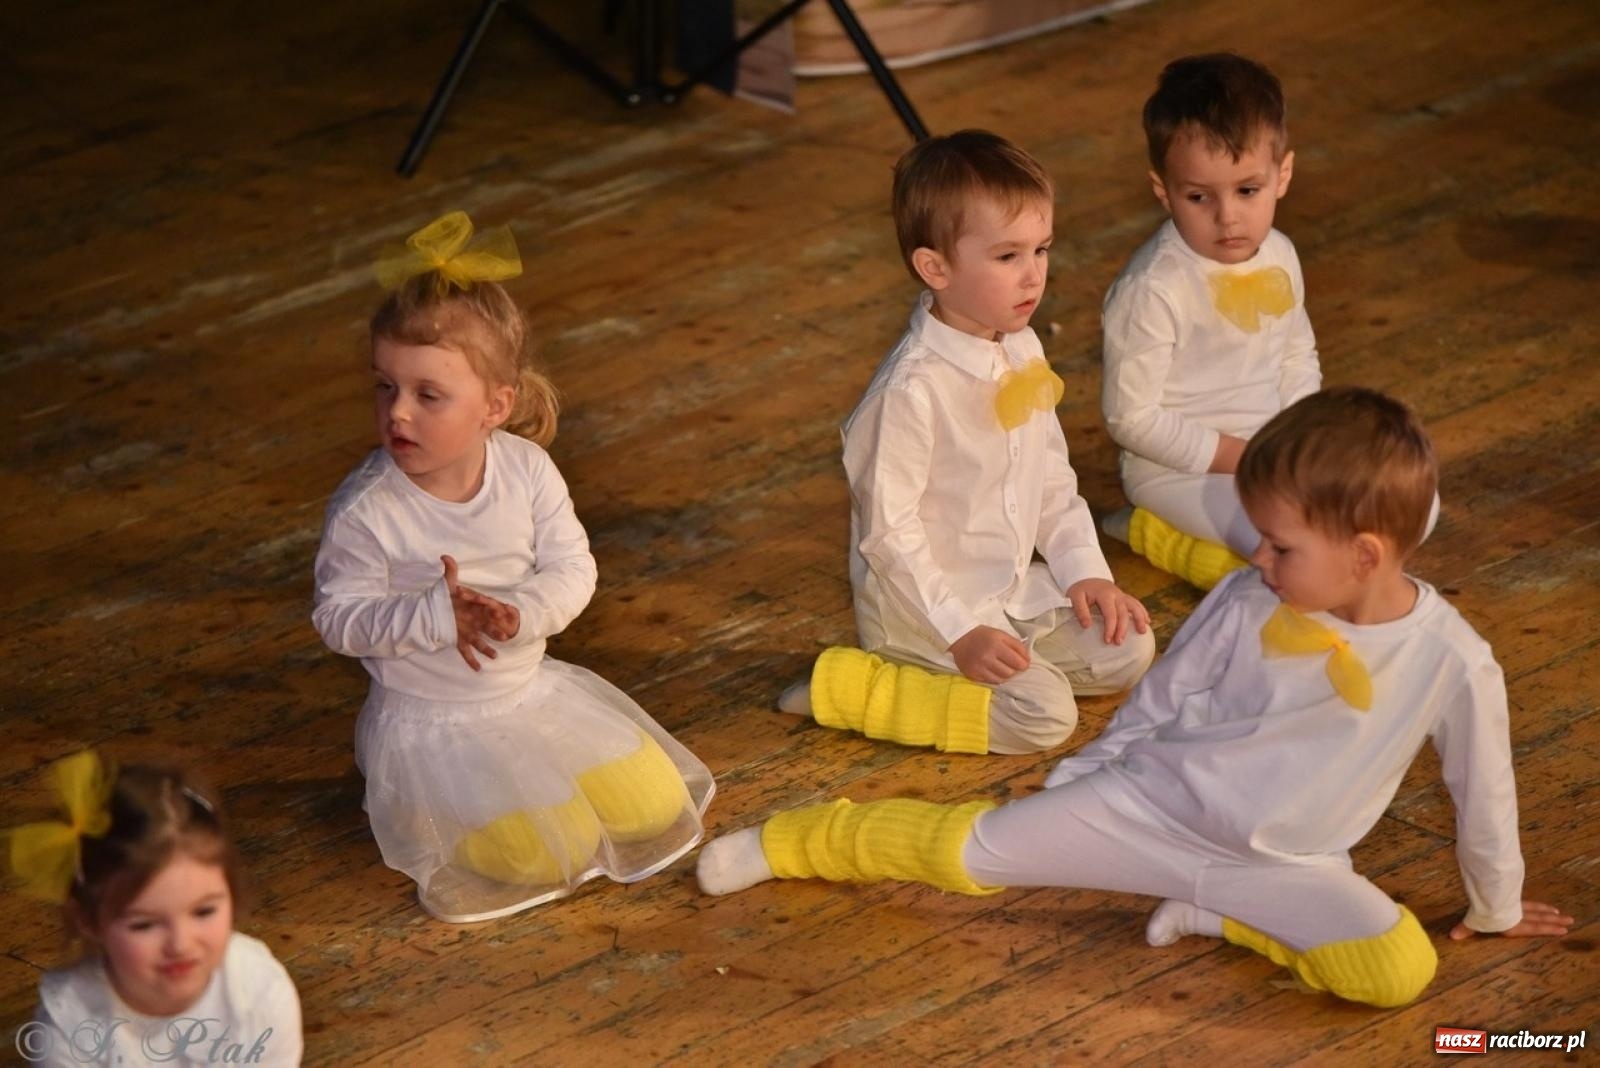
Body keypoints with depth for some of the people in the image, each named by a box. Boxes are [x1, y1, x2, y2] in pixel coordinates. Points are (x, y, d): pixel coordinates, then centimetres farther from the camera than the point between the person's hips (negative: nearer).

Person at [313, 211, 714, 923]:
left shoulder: (528, 471, -9)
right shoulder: (364, 510, -20)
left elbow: (572, 569, -6)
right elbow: (339, 618, -15)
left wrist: (519, 614, -27)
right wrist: (438, 616, -29)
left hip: (534, 691, 5)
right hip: (430, 721, -5)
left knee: (650, 803, -3)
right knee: (548, 854, -18)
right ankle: (425, 805, 7)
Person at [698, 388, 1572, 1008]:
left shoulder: (1453, 663, -18)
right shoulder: (1245, 603, -11)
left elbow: (1483, 791, -2)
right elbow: (1159, 703, 4)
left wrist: (1496, 908, 12)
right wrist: (1071, 789, 12)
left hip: (1281, 864, -1)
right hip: (1149, 801, 1)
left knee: (1402, 967, -26)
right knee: (966, 850, -7)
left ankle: (1217, 919, -9)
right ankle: (784, 842, 12)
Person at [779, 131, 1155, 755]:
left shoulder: (1023, 352, 3)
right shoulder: (913, 388, -25)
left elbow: (1053, 479, 14)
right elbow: (888, 532, -23)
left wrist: (1084, 570, 3)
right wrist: (960, 634, -24)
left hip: (1015, 586, 9)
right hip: (921, 606, -9)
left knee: (1129, 651, 6)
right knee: (1044, 713, -20)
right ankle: (849, 687, -10)